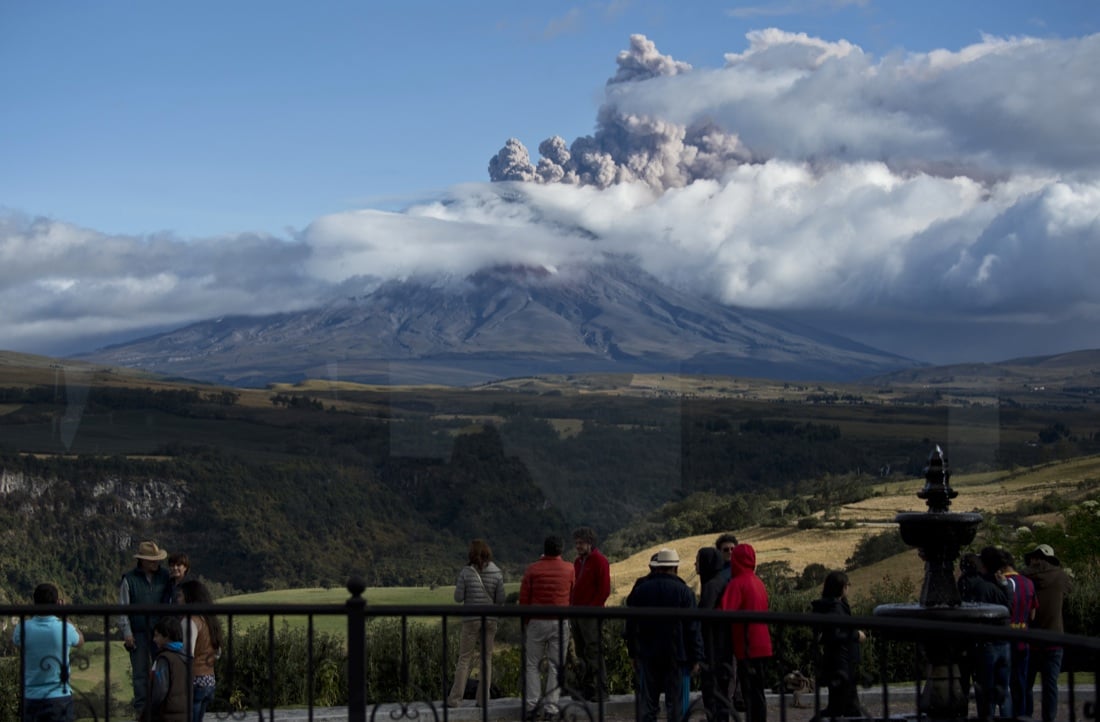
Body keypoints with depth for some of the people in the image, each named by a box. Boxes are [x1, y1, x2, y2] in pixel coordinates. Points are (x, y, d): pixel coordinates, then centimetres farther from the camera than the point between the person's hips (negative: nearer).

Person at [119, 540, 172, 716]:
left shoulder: (164, 576, 3)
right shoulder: (129, 579, -4)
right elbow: (123, 608, -2)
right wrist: (126, 633, -7)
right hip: (138, 632, -2)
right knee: (140, 671, 3)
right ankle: (141, 707, 10)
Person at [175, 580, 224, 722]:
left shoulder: (191, 620, -13)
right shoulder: (208, 619, 13)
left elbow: (187, 654, -20)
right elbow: (218, 652, 19)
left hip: (194, 680, -9)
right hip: (209, 680, 9)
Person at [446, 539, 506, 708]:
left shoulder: (466, 572, -8)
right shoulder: (497, 573, -2)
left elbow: (458, 598, -7)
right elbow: (500, 599, -1)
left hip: (471, 619, -2)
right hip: (490, 619, 2)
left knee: (464, 659, 4)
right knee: (487, 659, 9)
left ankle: (455, 699, 2)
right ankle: (483, 699, 8)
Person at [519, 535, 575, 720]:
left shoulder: (533, 570, -4)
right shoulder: (568, 569, 1)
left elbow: (523, 598, -1)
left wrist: (525, 622, 12)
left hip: (537, 622, -1)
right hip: (560, 622, 1)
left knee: (532, 665, 8)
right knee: (556, 666, 5)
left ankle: (531, 705, 0)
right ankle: (551, 707, 2)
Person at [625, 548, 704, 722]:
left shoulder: (639, 590, 4)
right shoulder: (684, 592, -6)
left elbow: (631, 626, 9)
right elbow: (693, 628, -7)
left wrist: (633, 653, 17)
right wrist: (696, 658, -1)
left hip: (647, 655, 3)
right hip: (677, 656, -3)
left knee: (647, 702, 8)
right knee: (676, 703, 1)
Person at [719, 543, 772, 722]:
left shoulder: (737, 584, -12)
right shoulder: (758, 583, 13)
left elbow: (725, 612, -23)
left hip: (747, 648, -8)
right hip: (762, 647, 8)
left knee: (752, 695, -6)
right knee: (757, 693, 15)